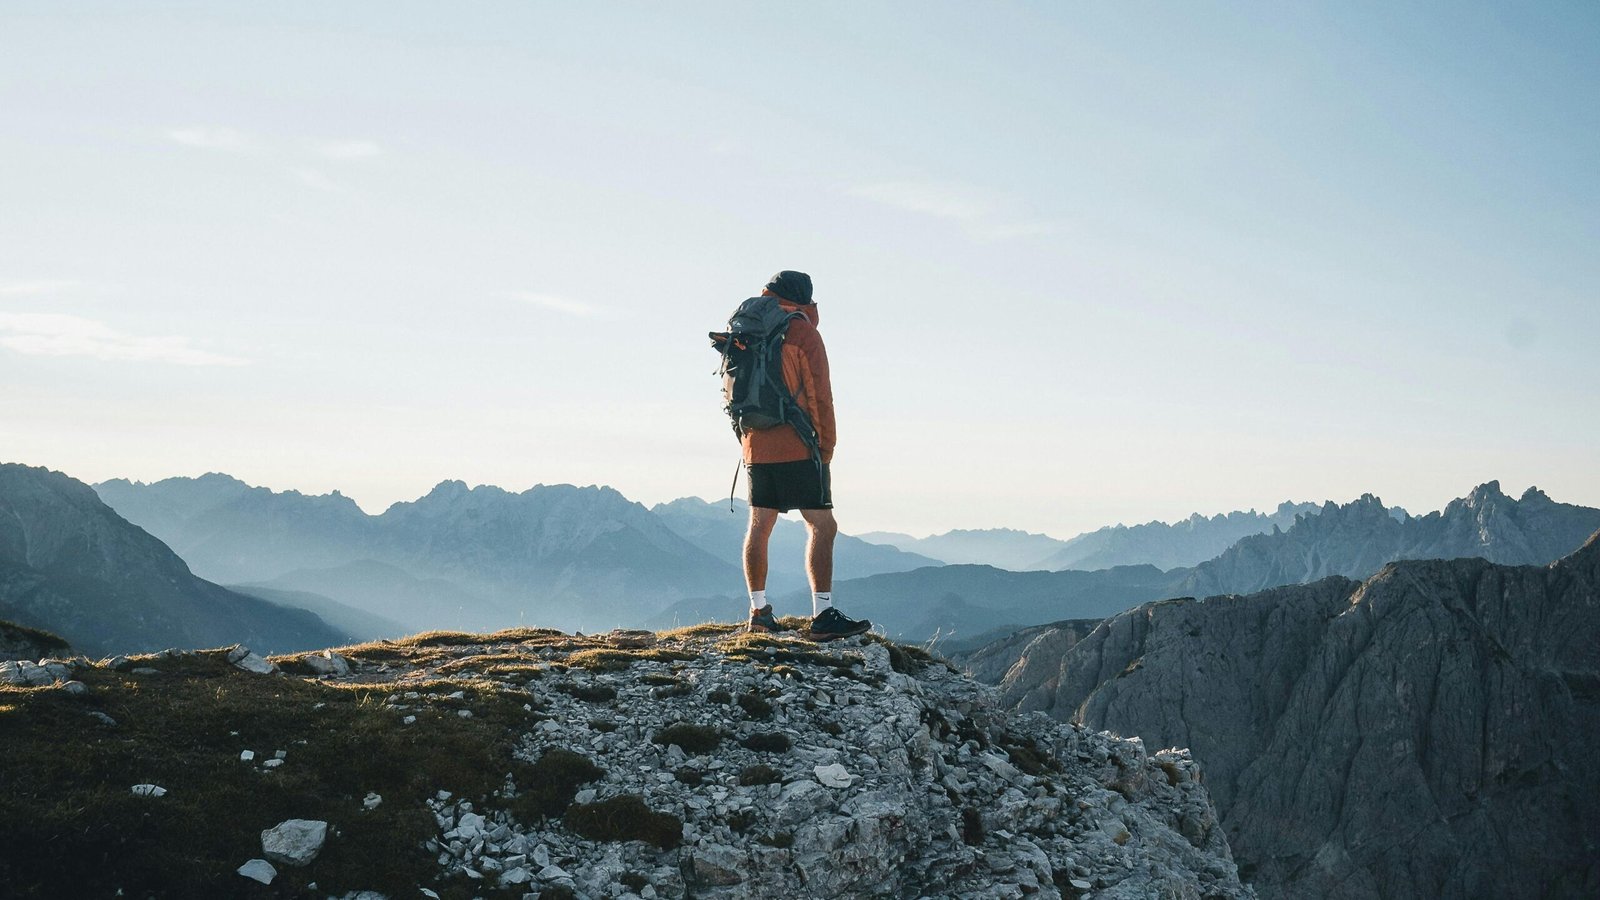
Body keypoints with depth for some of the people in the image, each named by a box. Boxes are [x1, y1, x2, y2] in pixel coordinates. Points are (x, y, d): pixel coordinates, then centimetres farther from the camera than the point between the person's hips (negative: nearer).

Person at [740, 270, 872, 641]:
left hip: (755, 446, 7)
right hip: (796, 448, -7)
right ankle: (823, 616, -13)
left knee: (759, 525, 12)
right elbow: (819, 395, -8)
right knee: (822, 526, -7)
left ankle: (759, 611, 17)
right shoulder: (803, 332, -6)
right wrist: (826, 448, -1)